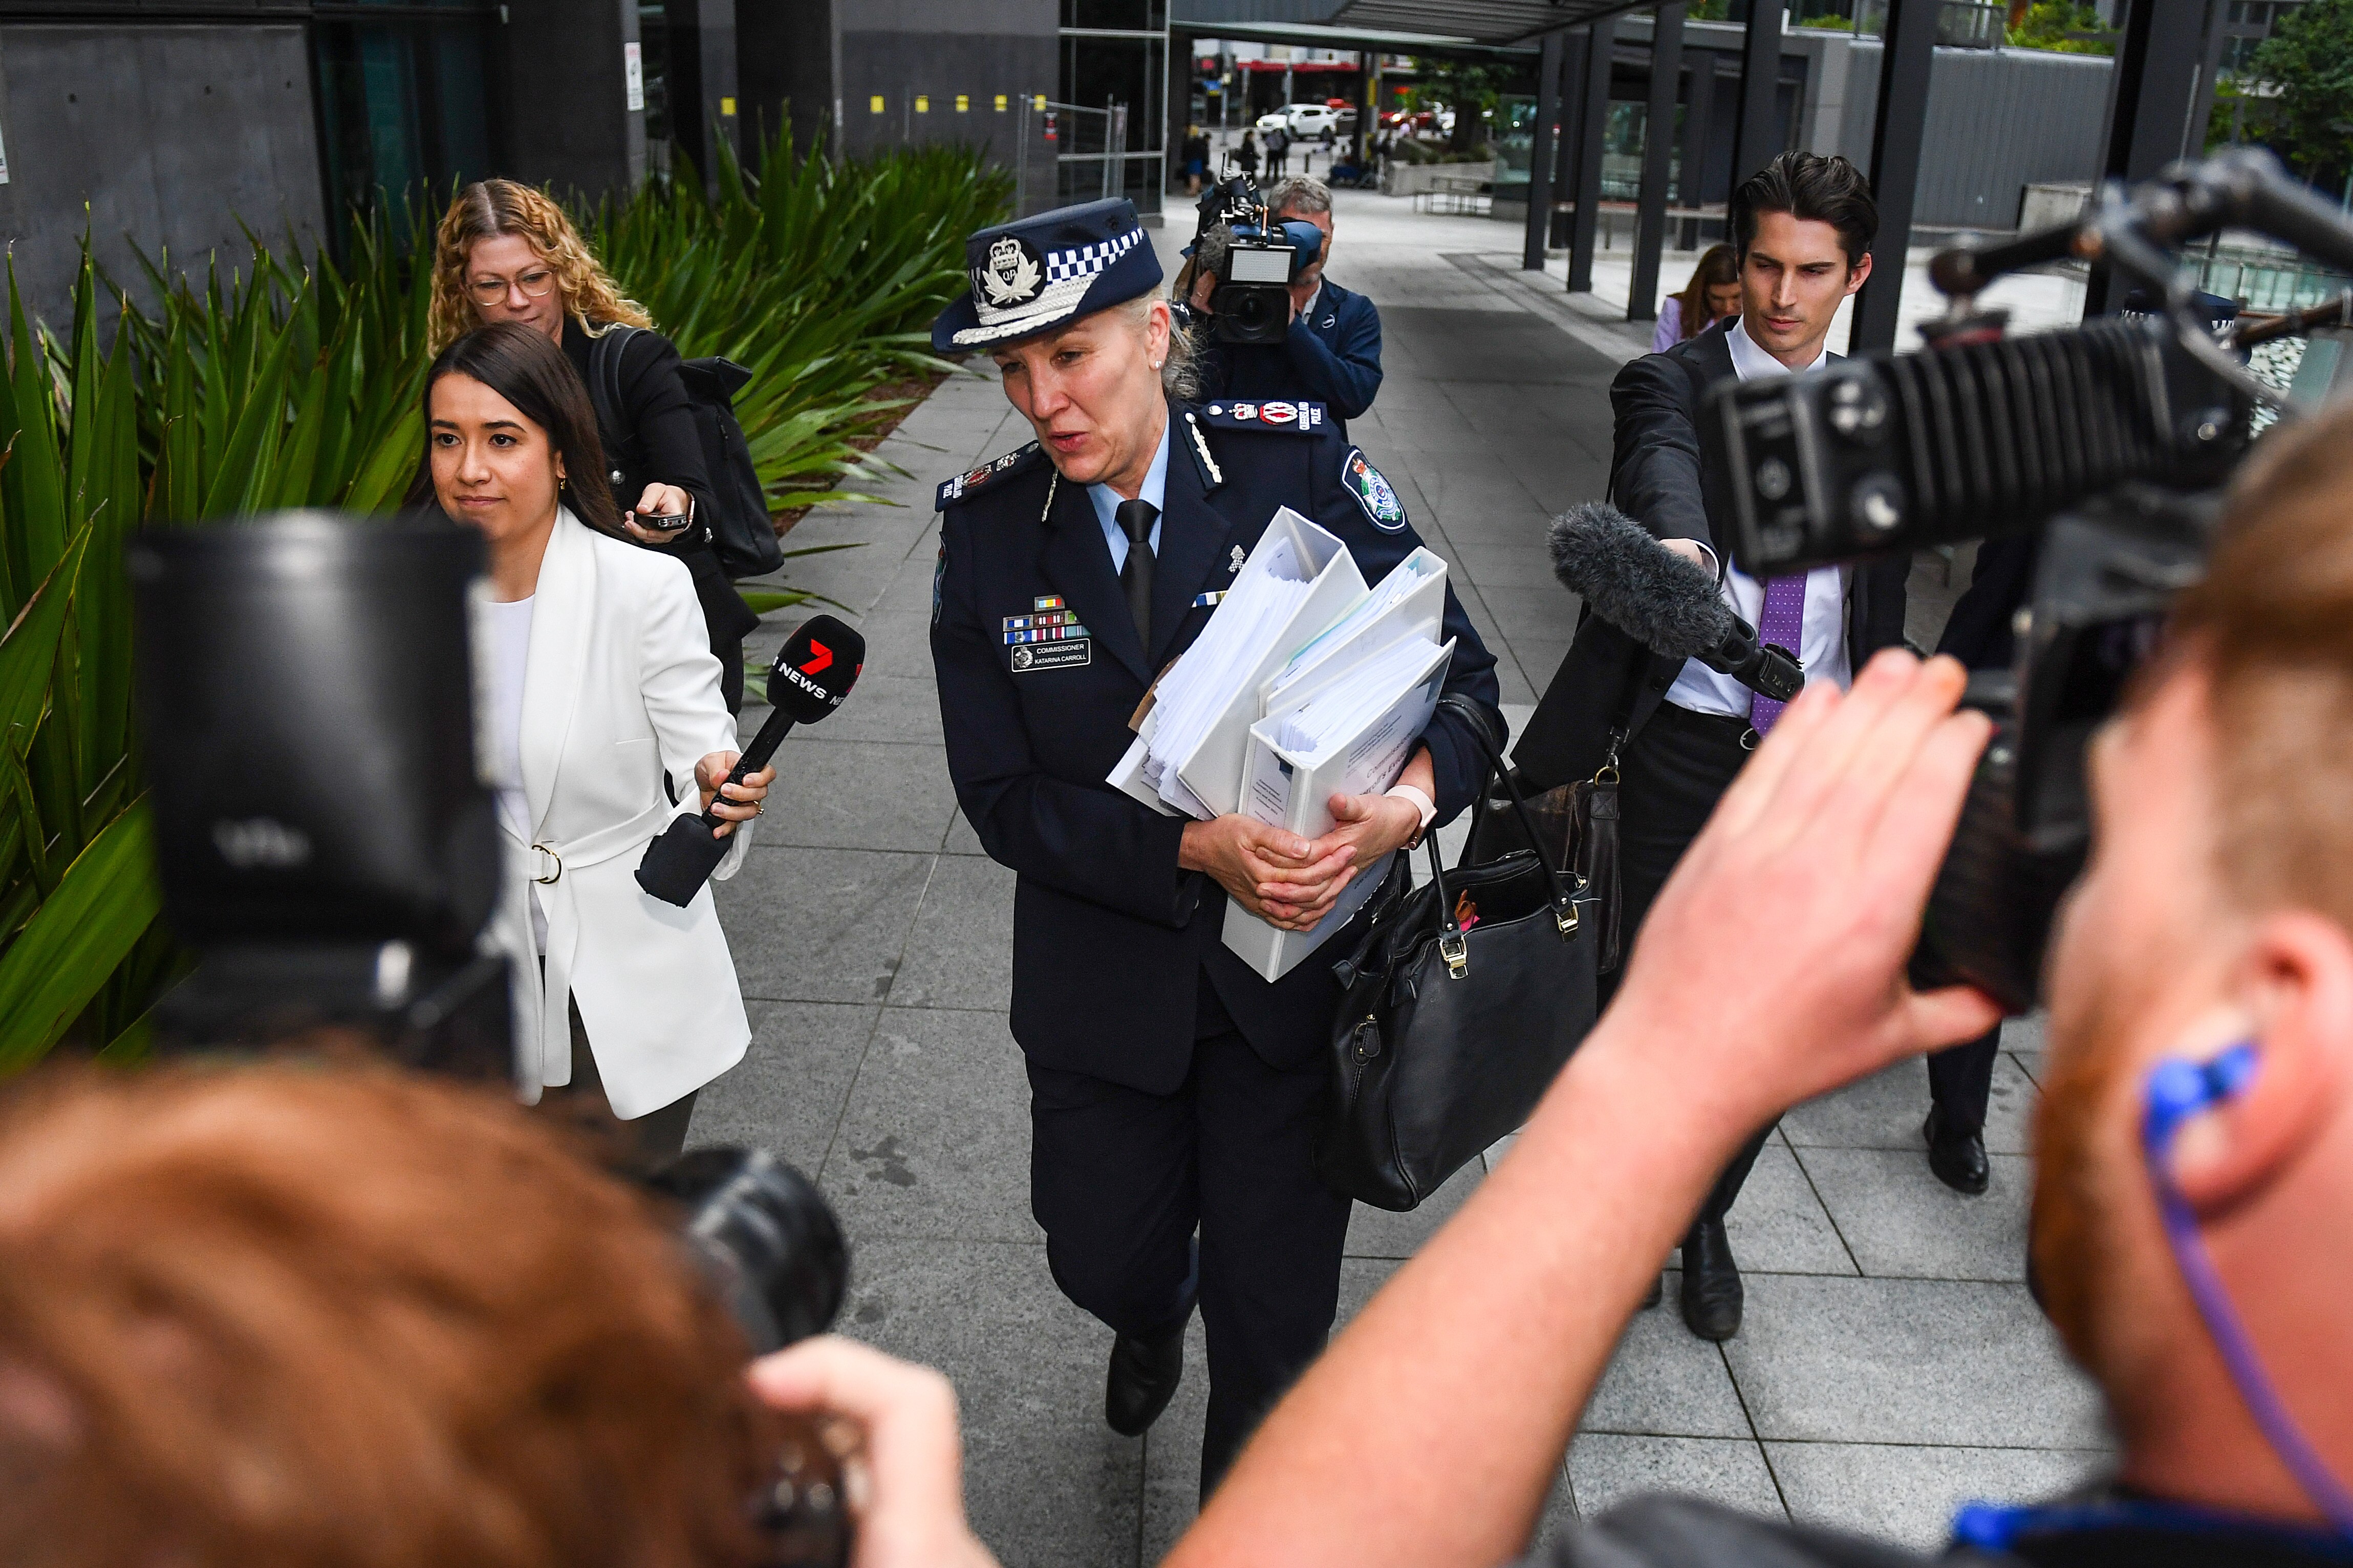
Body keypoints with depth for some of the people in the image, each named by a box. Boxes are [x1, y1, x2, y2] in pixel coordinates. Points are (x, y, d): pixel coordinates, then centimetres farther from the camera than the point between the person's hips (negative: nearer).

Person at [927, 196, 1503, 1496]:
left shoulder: (1297, 467, -12)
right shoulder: (986, 525, -8)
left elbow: (1458, 669, -8)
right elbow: (1002, 796, -11)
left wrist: (1407, 802, -31)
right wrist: (1196, 850, -26)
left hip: (1294, 961, -1)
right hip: (1102, 975, 2)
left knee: (1275, 1312, 10)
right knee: (1104, 1260, 19)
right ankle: (1152, 1317, 59)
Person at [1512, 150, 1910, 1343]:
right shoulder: (1673, 385, -7)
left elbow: (1881, 607, 12)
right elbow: (1662, 467, -33)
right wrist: (1679, 541, -56)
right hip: (1685, 749, -4)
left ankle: (1704, 1220, 34)